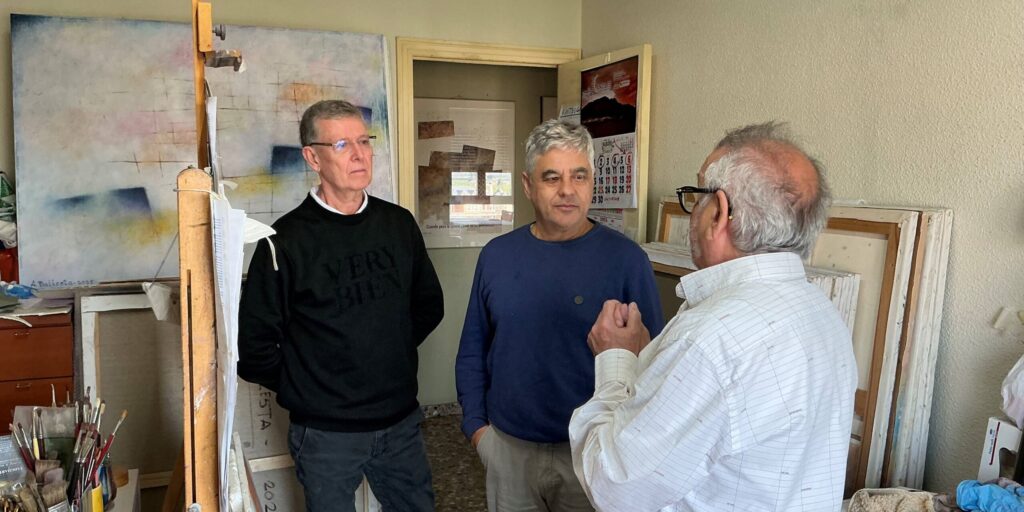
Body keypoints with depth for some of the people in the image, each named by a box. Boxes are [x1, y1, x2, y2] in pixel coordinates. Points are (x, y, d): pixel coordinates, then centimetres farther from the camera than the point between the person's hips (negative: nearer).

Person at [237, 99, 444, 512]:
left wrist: (393, 353, 7)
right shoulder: (286, 241, -13)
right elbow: (254, 345, -10)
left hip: (401, 421, 4)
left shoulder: (399, 224, 0)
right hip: (326, 433, -4)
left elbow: (428, 305, 11)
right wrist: (301, 386, -2)